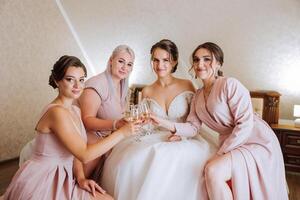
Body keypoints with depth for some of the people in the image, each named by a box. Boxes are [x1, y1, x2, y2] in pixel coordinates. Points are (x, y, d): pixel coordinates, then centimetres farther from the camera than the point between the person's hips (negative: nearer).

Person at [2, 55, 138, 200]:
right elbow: (84, 155, -23)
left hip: (59, 179, 8)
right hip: (40, 183, -8)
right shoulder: (56, 112, -21)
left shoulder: (75, 111, 7)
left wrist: (80, 177, -6)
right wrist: (121, 133, -22)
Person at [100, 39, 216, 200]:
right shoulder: (147, 91, 10)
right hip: (155, 139, 3)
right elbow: (145, 125, 14)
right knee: (129, 158, -28)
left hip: (183, 140, -2)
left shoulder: (186, 85, 3)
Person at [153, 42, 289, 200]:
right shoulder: (198, 96, 10)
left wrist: (220, 154, -16)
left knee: (213, 170, -25)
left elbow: (245, 124, -17)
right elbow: (192, 127, 6)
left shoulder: (230, 84, -13)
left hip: (255, 141, -6)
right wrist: (165, 123, -9)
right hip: (230, 144, 6)